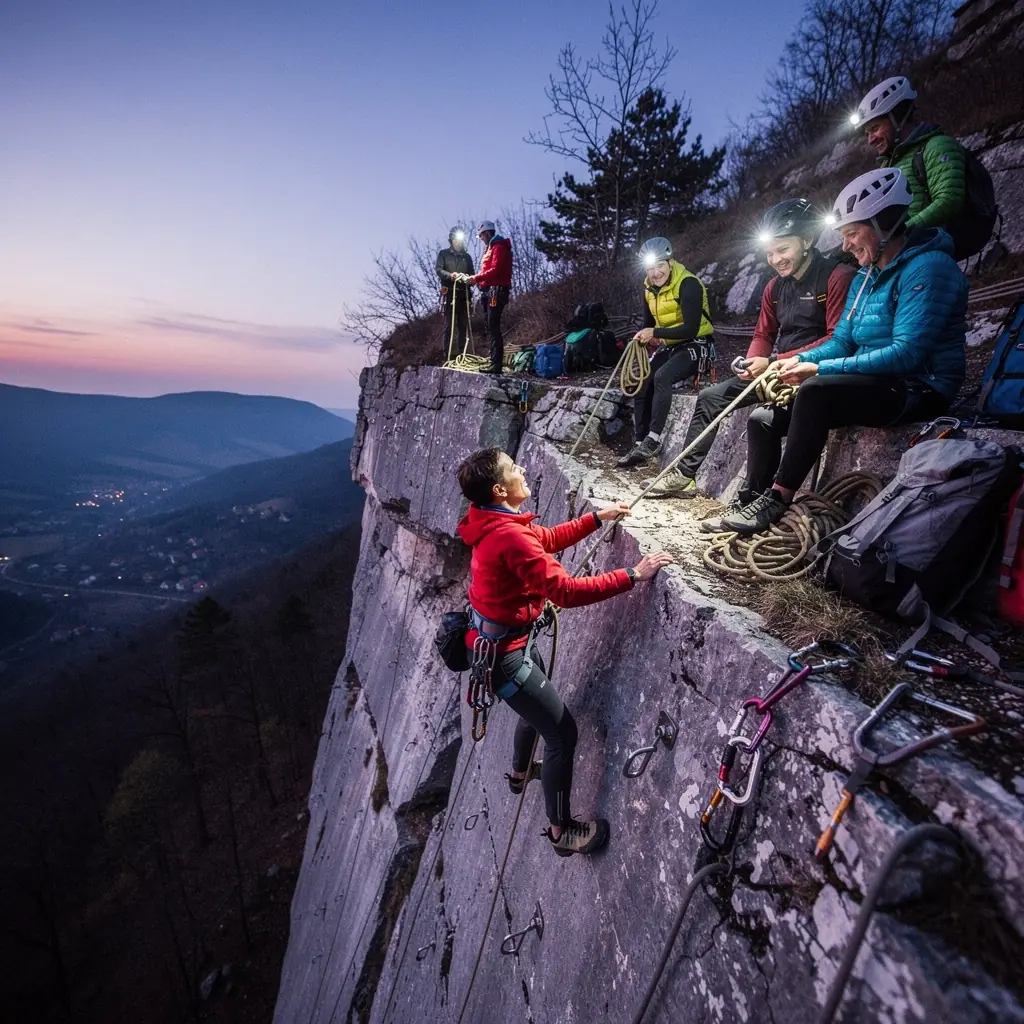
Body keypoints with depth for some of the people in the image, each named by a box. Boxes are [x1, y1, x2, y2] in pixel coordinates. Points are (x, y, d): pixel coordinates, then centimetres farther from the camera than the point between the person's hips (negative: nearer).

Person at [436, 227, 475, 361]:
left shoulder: (467, 256, 19)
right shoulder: (444, 254, 10)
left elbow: (472, 274, 14)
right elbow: (439, 270, -3)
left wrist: (468, 277, -11)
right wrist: (450, 275, -23)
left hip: (463, 293, 4)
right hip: (449, 292, -4)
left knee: (463, 324, 3)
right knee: (449, 325, -8)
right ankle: (446, 354, -8)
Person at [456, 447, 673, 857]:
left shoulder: (495, 524, -1)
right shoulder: (511, 538, -32)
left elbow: (549, 538, 13)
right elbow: (567, 591, -33)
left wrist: (598, 517, 10)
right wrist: (633, 576, -29)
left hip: (501, 637, 10)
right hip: (502, 653, -10)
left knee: (537, 706, 32)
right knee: (562, 732, 2)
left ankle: (520, 773, 58)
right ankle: (562, 831, 21)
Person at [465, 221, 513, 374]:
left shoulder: (499, 247, -6)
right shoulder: (490, 248, 24)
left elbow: (495, 270, -18)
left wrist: (476, 278, -15)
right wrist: (476, 279, 7)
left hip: (496, 291, -10)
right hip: (489, 291, 10)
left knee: (493, 328, -15)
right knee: (491, 328, 8)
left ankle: (496, 364, -18)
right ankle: (494, 361, 10)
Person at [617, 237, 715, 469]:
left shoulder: (688, 284, -18)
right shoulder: (649, 289, 5)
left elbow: (691, 329, -24)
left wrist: (655, 333, -27)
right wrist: (641, 338, -7)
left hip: (696, 345, -7)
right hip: (670, 346, 7)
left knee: (661, 377, -32)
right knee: (642, 385, -11)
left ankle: (653, 440, -29)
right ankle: (639, 443, -4)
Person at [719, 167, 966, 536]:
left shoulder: (928, 266, -13)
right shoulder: (866, 277, 14)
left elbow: (906, 353, -23)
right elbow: (842, 341, 13)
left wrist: (820, 369, -23)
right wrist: (800, 360, -8)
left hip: (920, 391, -8)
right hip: (877, 387, 9)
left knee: (816, 391, -34)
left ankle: (778, 498, -27)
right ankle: (754, 504, -4)